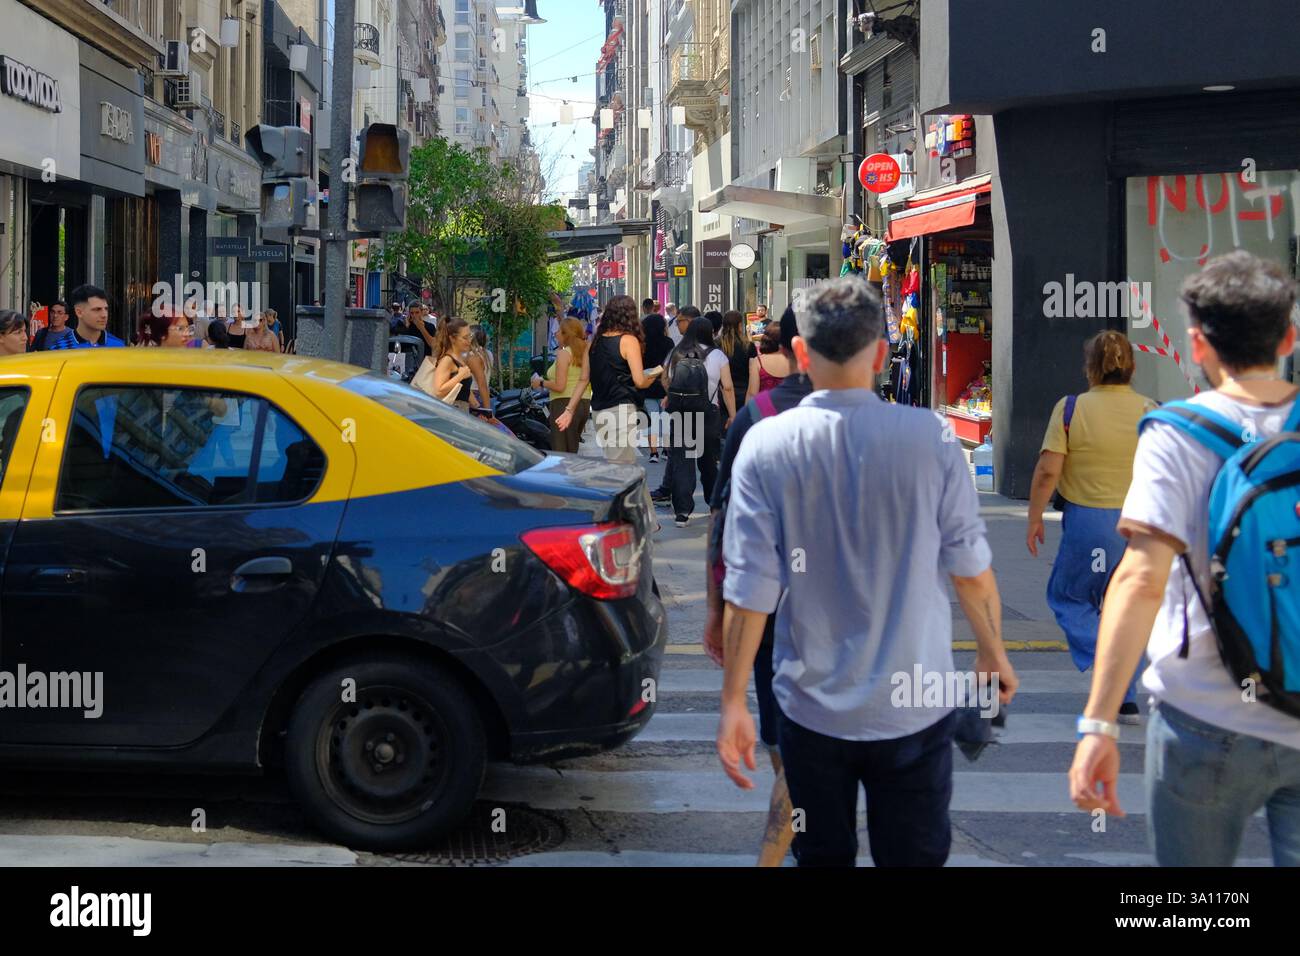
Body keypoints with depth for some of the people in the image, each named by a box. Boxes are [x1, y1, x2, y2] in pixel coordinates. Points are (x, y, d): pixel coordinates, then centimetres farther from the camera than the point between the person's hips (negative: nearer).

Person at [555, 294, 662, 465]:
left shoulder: (594, 342, 9)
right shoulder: (628, 340, -7)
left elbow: (583, 379, 10)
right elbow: (639, 381, -11)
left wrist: (569, 410, 13)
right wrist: (654, 373, 8)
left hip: (598, 411, 7)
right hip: (621, 410, -6)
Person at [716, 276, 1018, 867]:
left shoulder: (765, 445, -11)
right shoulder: (929, 437, -11)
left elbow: (749, 590, -11)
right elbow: (970, 567, -4)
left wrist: (733, 702, -2)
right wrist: (993, 651, 14)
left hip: (811, 707, 1)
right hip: (914, 707, 0)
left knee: (822, 857, 18)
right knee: (914, 857, 12)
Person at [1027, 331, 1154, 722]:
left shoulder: (1071, 409, -7)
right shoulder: (1151, 412, 2)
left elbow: (1047, 472, -10)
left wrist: (1034, 518, 1)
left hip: (1088, 518, -4)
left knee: (1067, 596, 15)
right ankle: (1125, 701, 18)